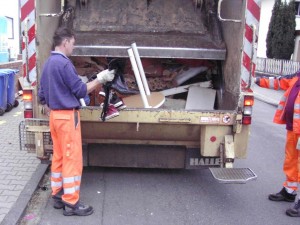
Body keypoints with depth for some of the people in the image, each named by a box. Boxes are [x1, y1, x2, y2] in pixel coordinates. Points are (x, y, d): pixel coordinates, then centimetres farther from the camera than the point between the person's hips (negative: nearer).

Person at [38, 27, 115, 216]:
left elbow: (42, 94, 16)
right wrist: (100, 79, -8)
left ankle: (58, 195, 25)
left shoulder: (48, 64, 12)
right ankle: (71, 203, 4)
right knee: (72, 159, -3)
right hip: (67, 116, -9)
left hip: (55, 115, 10)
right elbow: (80, 90, -16)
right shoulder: (64, 63, -17)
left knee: (59, 157, 15)